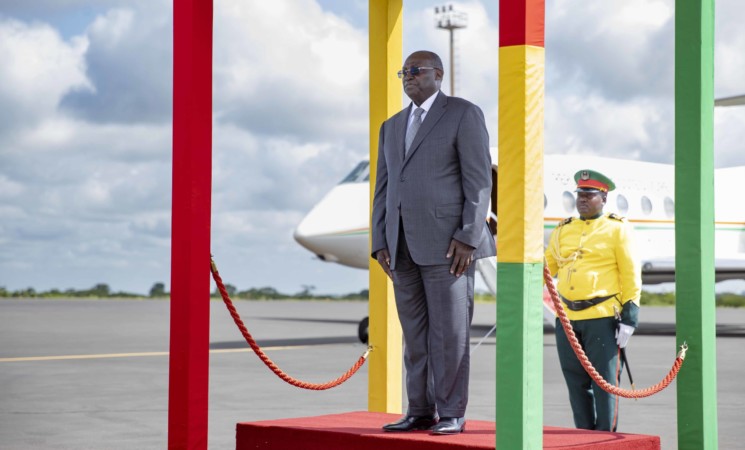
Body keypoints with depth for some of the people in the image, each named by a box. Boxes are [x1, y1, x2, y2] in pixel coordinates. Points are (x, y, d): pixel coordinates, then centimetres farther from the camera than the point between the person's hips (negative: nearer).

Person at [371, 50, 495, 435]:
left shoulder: (464, 114, -1)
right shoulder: (392, 126, 19)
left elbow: (479, 180, -8)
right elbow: (384, 189, 16)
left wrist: (468, 238, -16)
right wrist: (380, 243, 6)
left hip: (446, 241, -6)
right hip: (403, 246, 6)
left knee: (449, 331, -5)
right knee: (415, 334, 7)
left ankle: (451, 414, 1)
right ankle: (420, 412, 11)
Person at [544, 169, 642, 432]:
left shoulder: (617, 229, 2)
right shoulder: (563, 231, 14)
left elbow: (631, 274, -1)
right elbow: (546, 268, 17)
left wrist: (629, 317, -7)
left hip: (602, 319, -4)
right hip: (567, 320, 4)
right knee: (577, 384, 8)